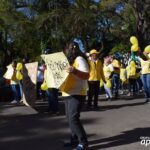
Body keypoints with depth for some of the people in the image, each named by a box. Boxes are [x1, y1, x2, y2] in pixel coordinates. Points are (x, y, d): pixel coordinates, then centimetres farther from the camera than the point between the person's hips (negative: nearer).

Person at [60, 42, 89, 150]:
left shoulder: (79, 59, -10)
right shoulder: (68, 60, 19)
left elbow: (86, 75, -21)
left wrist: (75, 71, -37)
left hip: (77, 93, -9)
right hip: (68, 93, 10)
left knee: (73, 118, -14)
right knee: (70, 118, 12)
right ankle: (75, 138, 23)